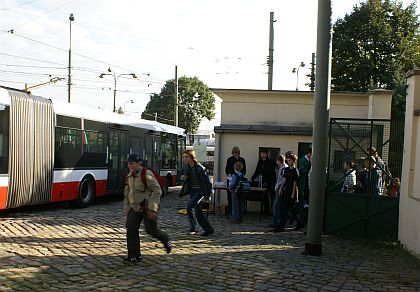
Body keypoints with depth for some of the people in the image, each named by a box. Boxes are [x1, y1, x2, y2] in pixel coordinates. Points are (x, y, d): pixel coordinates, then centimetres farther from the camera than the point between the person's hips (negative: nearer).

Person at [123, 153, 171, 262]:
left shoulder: (146, 174, -17)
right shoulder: (129, 176, 6)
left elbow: (157, 191, -18)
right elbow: (127, 193, 20)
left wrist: (152, 208, -21)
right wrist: (126, 208, 16)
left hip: (147, 207, -6)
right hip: (135, 207, 7)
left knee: (151, 230, -1)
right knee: (131, 227, -7)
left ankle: (166, 240, 31)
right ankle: (135, 255, 0)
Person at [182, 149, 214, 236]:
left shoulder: (199, 168, -18)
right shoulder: (187, 167, 5)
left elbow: (207, 180, -13)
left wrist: (208, 193, -13)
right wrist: (185, 178, -5)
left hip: (201, 191, -8)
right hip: (193, 191, 8)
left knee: (189, 207, -20)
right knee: (198, 213, 9)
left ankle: (193, 228, -4)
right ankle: (209, 229, 22)